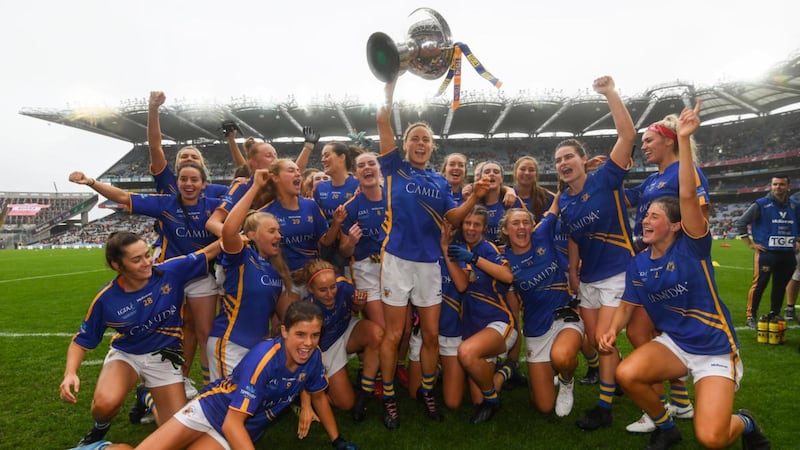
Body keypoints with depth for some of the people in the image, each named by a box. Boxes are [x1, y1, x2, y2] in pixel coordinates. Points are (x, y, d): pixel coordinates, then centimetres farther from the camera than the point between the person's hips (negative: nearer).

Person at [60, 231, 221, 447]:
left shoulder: (171, 271, -21)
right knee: (106, 403, -33)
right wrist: (70, 372, -23)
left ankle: (148, 400, 30)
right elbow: (82, 341, -7)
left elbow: (208, 252, -11)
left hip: (164, 356, 0)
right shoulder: (106, 299, -19)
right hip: (125, 354, 0)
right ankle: (100, 427, 7)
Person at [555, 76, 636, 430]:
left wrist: (610, 93, -26)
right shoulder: (563, 202, 3)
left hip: (617, 273, -6)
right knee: (593, 341, 13)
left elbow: (627, 135, -23)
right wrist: (572, 274, 8)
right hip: (587, 278, 6)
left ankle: (604, 407, 8)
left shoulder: (605, 179, -12)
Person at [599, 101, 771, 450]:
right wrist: (612, 330, -13)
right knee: (626, 374, -23)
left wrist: (684, 139, -34)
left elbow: (688, 196, -28)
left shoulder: (691, 246, -15)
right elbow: (628, 305, 7)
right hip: (673, 343, 5)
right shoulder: (638, 264, 0)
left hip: (716, 349, -4)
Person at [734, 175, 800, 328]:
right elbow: (740, 223, -7)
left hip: (787, 255, 6)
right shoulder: (761, 205, -7)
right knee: (759, 285, -7)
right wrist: (750, 244, -8)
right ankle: (751, 317, 1)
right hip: (766, 253, -5)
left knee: (780, 286, 12)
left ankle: (774, 316, 25)